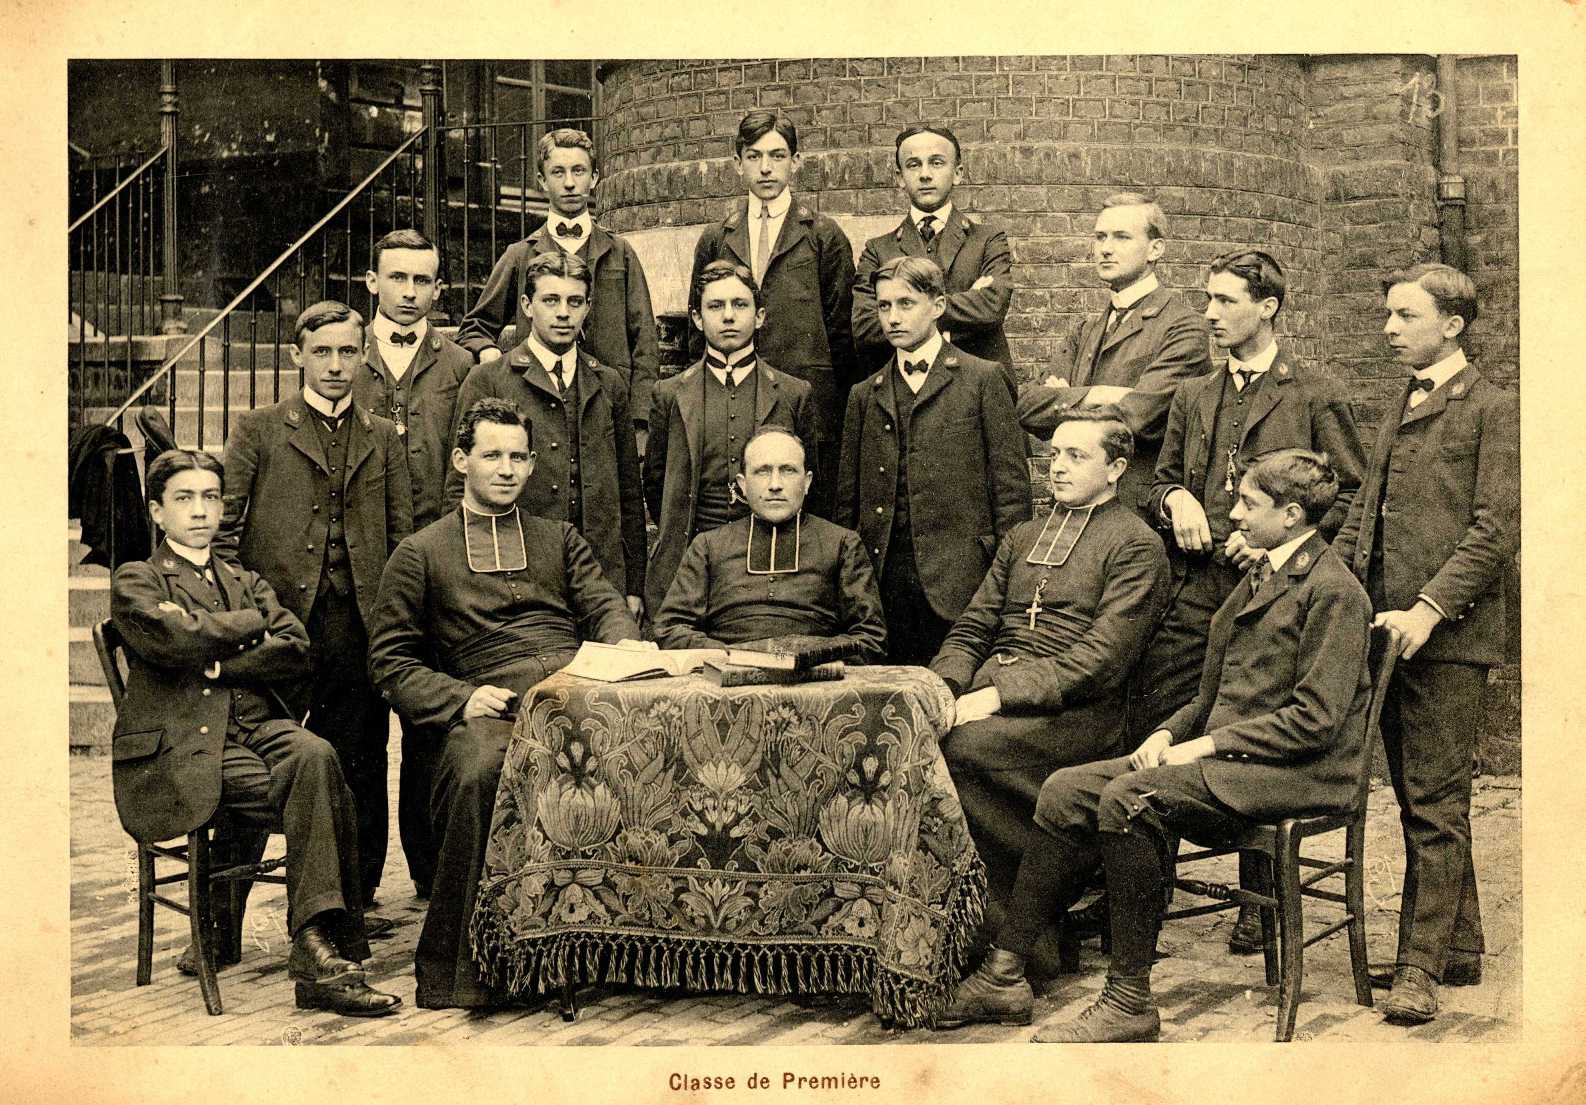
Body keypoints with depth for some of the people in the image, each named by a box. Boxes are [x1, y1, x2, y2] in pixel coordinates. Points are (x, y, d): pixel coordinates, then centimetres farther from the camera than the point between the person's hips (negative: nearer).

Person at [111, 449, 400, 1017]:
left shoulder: (248, 583, 28)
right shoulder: (136, 580, 15)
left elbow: (295, 653, 9)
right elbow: (173, 639, -8)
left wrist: (216, 662, -3)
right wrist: (248, 624, 6)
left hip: (258, 724, 4)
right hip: (183, 742, -4)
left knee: (315, 754, -33)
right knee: (316, 798, -30)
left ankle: (317, 948, -33)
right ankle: (323, 953, -28)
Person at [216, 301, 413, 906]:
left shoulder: (385, 437, 14)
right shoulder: (259, 430, 6)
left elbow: (403, 537, 12)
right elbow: (222, 527, 3)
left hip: (360, 622, 2)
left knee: (359, 767, 4)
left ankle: (354, 903, 15)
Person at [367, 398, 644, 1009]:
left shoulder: (561, 539, 31)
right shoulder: (420, 553, 21)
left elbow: (604, 606, 17)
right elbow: (390, 660, 14)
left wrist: (629, 650, -7)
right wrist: (461, 699, -4)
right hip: (490, 705, -2)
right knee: (476, 774, -37)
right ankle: (451, 971, -24)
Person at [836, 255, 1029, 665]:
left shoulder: (982, 379, 4)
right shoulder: (865, 396, 16)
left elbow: (1012, 483, 0)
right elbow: (849, 498, 17)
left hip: (958, 575, -3)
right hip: (884, 576, 3)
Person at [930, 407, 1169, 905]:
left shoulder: (1137, 547, 1)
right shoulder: (1023, 536, 25)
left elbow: (1101, 659, -10)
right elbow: (971, 629, 19)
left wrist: (999, 695, -19)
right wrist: (944, 688, -3)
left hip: (1074, 712, -6)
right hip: (987, 689, 6)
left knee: (962, 745, -33)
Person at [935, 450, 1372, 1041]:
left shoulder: (1334, 590, -9)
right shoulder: (1261, 576, 22)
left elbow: (1316, 719, -16)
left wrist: (1207, 744, -16)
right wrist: (1170, 733, 5)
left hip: (1298, 772, -9)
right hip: (1226, 756, 9)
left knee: (1130, 799, -30)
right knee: (1067, 791, -8)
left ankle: (1129, 1002, -22)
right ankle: (1002, 975, -8)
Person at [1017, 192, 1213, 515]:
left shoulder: (1184, 327, -6)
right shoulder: (1086, 333, 17)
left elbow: (1137, 416, -19)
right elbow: (1027, 407, 3)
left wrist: (1061, 403, -4)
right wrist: (1092, 396, -15)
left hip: (1143, 513, -6)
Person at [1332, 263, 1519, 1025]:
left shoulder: (1493, 410, -4)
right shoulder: (1399, 410, 20)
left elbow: (1496, 528, -12)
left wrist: (1430, 608, -19)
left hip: (1447, 634, -8)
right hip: (1387, 629, 8)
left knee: (1435, 802, -5)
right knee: (1417, 798, 12)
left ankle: (1422, 965, -1)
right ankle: (1459, 947, 22)